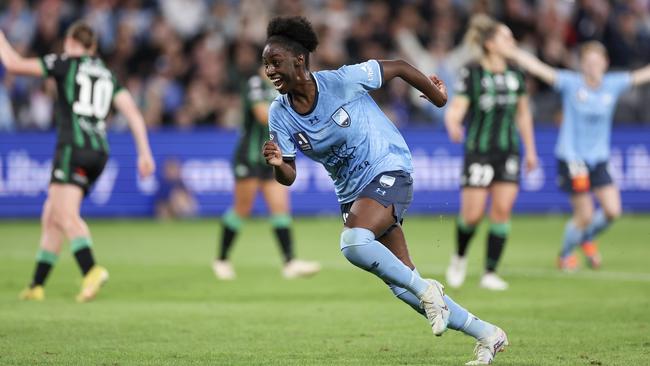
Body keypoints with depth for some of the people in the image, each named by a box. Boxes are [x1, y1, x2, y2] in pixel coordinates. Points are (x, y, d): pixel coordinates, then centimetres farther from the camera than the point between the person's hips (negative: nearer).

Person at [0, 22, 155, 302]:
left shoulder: (66, 63, 4)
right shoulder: (107, 75, 21)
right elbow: (132, 112, 9)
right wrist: (144, 152, 6)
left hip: (74, 147, -7)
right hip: (99, 151, 7)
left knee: (66, 216, -19)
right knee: (51, 218, 13)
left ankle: (91, 271, -41)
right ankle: (36, 286, 15)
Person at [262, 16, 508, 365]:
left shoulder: (342, 81, -19)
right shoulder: (279, 114, -5)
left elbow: (398, 67, -6)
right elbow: (288, 177, -3)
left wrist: (437, 96, 9)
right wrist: (277, 164, -27)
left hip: (388, 171, -6)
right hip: (351, 191, 6)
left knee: (353, 241, -34)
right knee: (402, 286, 4)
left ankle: (426, 290, -13)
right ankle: (487, 334, 17)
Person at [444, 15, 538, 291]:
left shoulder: (515, 74, 5)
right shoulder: (471, 74, -10)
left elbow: (523, 113, 15)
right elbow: (456, 109, -19)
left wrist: (530, 150, 15)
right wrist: (453, 126, -41)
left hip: (508, 152, 4)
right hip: (478, 151, -4)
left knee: (502, 210, -4)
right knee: (472, 214, -6)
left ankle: (490, 273, 2)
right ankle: (460, 257, 24)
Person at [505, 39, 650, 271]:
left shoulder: (614, 85, 1)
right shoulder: (570, 83, -10)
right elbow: (538, 68, -18)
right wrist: (512, 52, -29)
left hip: (599, 159, 4)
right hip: (572, 158, -4)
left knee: (612, 211, -7)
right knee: (584, 215, -2)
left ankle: (587, 238, 26)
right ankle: (565, 254, 26)